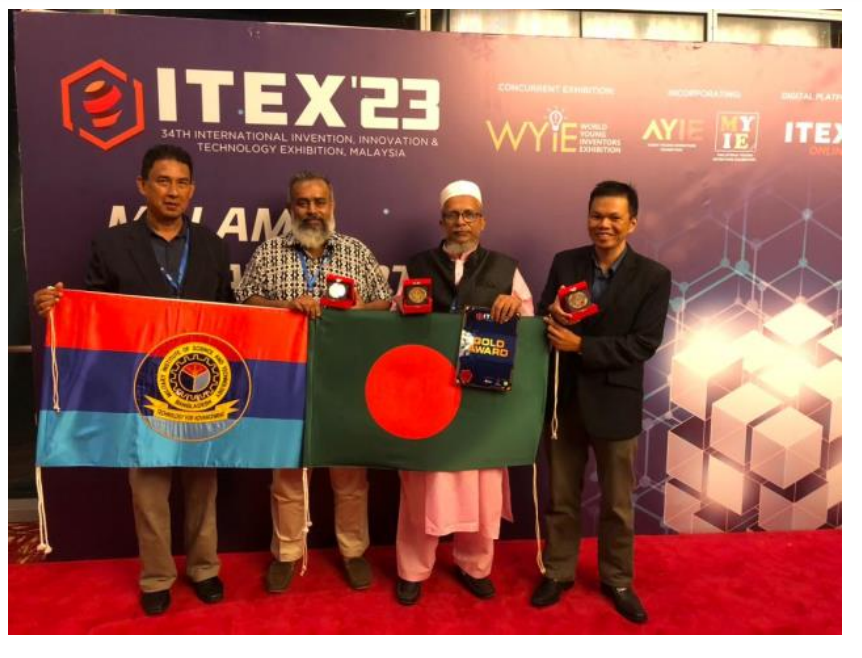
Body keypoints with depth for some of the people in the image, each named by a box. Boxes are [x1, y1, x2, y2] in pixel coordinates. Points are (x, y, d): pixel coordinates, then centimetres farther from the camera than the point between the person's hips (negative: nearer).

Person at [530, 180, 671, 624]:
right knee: (561, 498, 16)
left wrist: (582, 346, -21)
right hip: (564, 399, 2)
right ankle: (558, 573, 36)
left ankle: (617, 580, 37)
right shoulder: (564, 263, 1)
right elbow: (544, 319, 4)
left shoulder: (653, 276, -7)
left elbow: (644, 343, -14)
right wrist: (551, 314, -20)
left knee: (617, 504, 15)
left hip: (614, 403, -2)